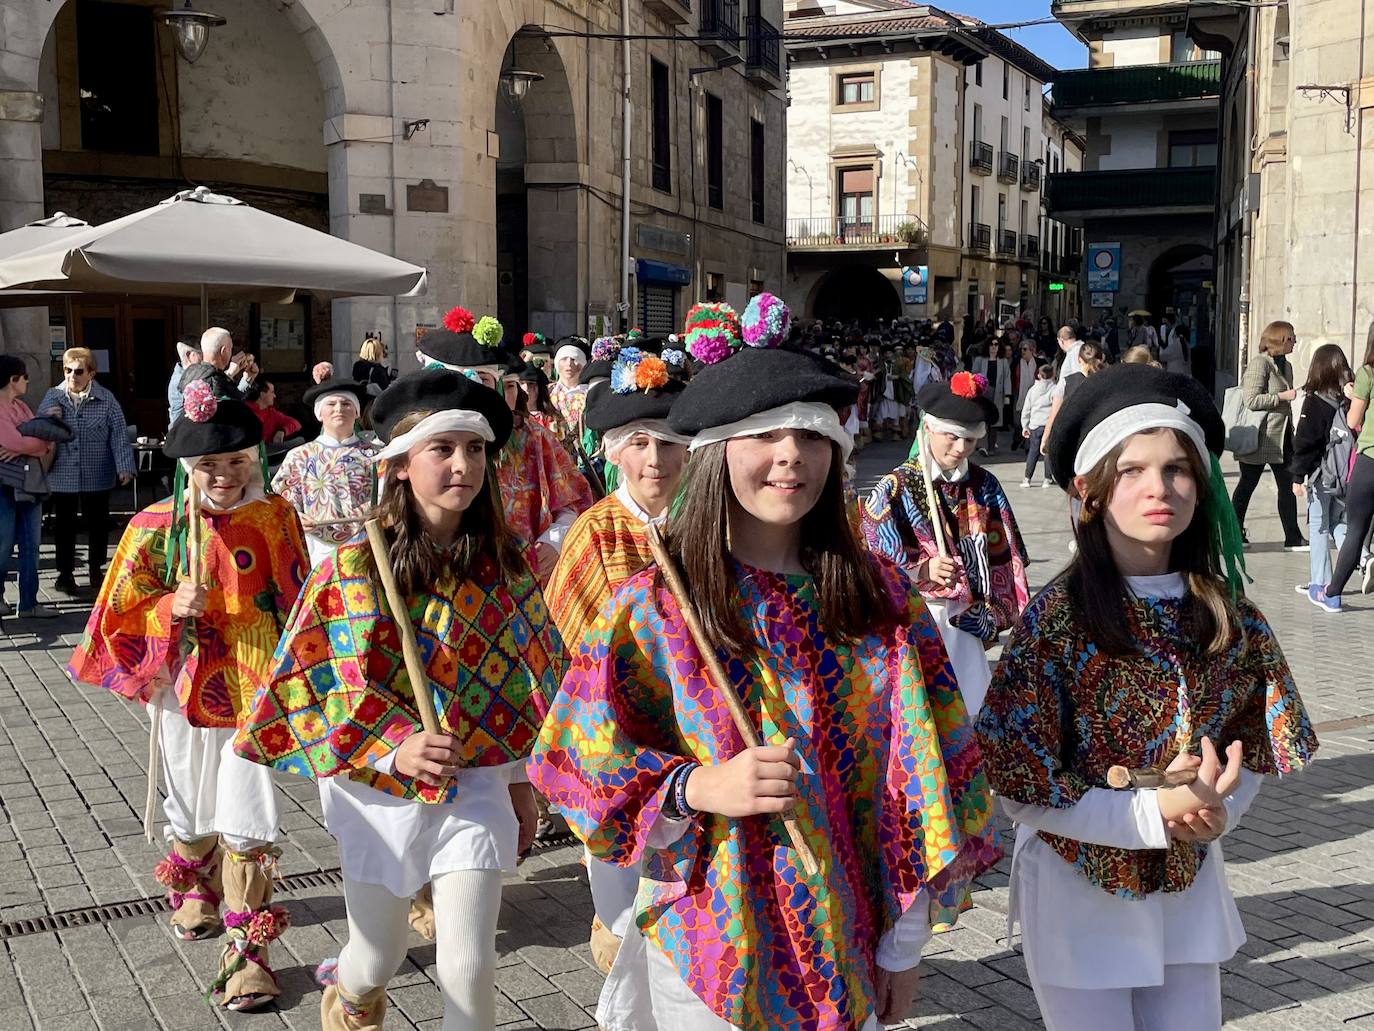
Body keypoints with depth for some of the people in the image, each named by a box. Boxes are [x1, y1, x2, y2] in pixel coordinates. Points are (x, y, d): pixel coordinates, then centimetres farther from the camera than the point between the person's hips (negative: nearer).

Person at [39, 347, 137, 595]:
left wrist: (124, 466, -13)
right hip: (62, 476, 1)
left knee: (98, 523, 10)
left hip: (98, 476, -1)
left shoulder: (105, 399, -3)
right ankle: (65, 573, 18)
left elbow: (119, 434, -5)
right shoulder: (52, 397, 2)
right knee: (64, 525, 7)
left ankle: (96, 570, 26)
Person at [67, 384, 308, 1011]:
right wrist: (173, 608, -20)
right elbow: (121, 615, -1)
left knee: (247, 824, -4)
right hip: (186, 689, 2)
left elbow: (297, 605, 5)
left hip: (255, 692, -2)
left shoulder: (274, 519, -5)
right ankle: (196, 890, 49)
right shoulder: (157, 526, -5)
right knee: (192, 811, 20)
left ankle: (247, 948, 5)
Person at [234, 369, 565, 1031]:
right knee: (377, 964, 17)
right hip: (381, 792, -1)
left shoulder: (502, 565, -3)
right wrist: (392, 749, -22)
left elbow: (525, 677, 6)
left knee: (469, 969, -2)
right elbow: (312, 683, -11)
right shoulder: (353, 568, -12)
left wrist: (522, 782, 10)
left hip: (478, 788, 1)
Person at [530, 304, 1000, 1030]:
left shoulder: (882, 597, -5)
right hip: (711, 948, -2)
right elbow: (579, 759, -8)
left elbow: (920, 774, -2)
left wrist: (904, 943, -1)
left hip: (849, 943, 2)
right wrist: (699, 787, -23)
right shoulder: (651, 606, -11)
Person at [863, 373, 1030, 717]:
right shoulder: (895, 489, -7)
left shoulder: (984, 486, 4)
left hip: (965, 617, 4)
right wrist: (924, 570, -22)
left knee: (973, 707, 6)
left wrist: (995, 611, 7)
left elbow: (1003, 557, 11)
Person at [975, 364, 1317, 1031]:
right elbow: (1019, 786, -17)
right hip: (1079, 893, -4)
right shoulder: (1056, 617, -17)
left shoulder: (1229, 615, -4)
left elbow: (1254, 749, 7)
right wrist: (1155, 813, -23)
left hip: (1190, 888, 4)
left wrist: (1215, 812, -14)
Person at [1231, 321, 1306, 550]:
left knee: (1287, 486, 6)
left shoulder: (1286, 366, 14)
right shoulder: (1259, 364, -13)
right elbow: (1251, 401, -22)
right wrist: (1282, 396, -18)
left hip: (1281, 437, 9)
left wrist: (1291, 433, 23)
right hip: (1259, 438, -8)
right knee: (1247, 485, 3)